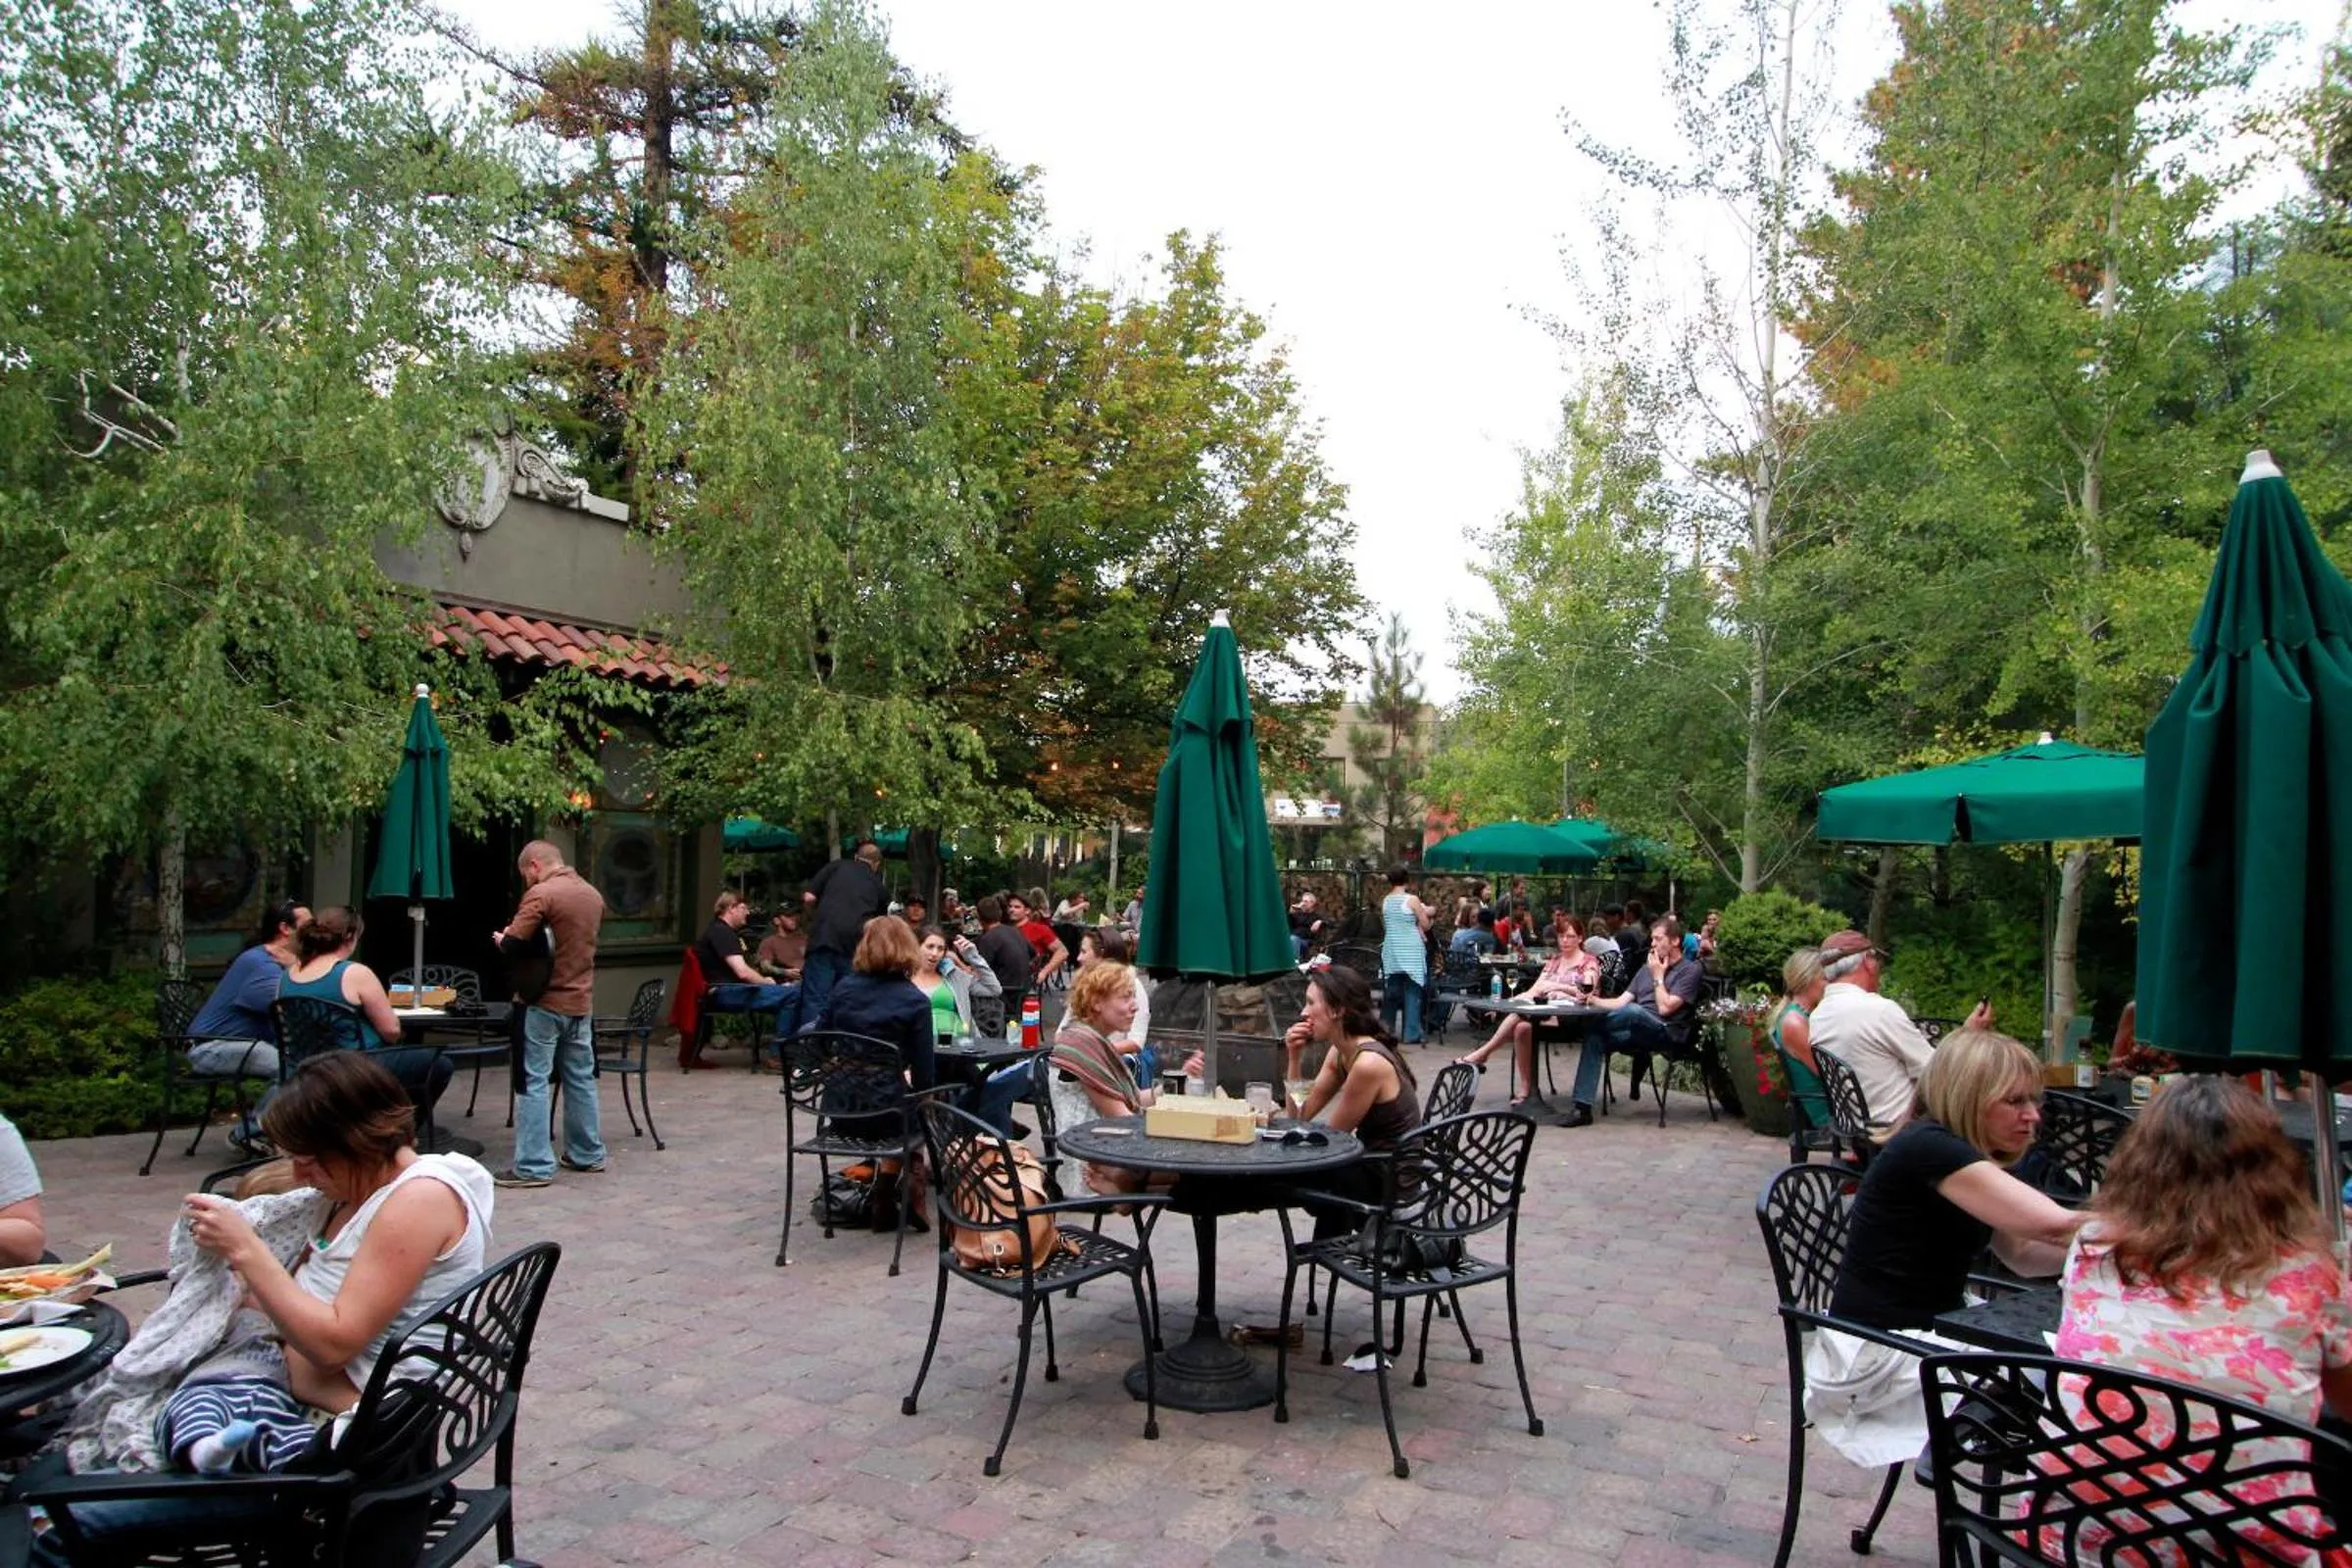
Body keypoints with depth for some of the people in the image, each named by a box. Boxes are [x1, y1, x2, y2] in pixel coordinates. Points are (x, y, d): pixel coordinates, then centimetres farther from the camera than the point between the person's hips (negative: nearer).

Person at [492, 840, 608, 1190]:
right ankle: (587, 1154, 22)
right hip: (582, 1002, 7)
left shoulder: (541, 894, -14)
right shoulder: (593, 895, 10)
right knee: (581, 1079, 14)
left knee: (533, 1082, -2)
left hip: (545, 1003, -7)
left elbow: (512, 943, -20)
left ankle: (533, 1166, -2)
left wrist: (502, 938, 2)